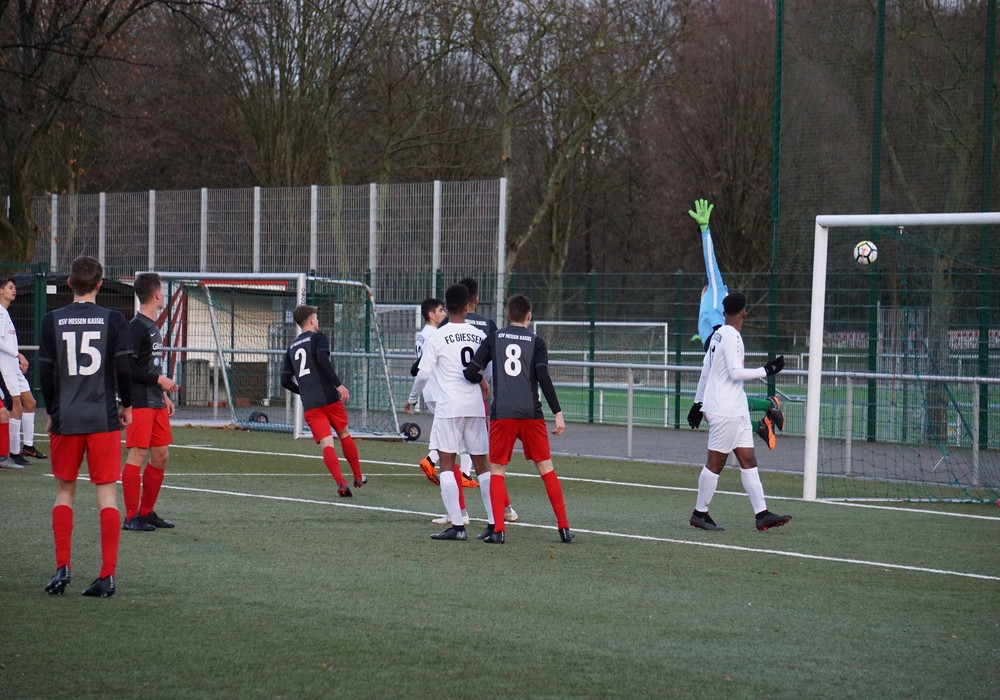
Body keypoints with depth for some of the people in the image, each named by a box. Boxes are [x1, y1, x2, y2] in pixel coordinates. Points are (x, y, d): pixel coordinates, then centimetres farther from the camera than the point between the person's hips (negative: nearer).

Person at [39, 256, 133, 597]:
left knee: (64, 491, 14)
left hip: (66, 419, 1)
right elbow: (123, 367, -5)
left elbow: (46, 372, 3)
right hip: (104, 418, -1)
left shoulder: (52, 320, 0)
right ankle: (107, 576, -3)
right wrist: (126, 405, 12)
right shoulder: (113, 320, -3)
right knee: (107, 493, 2)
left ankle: (62, 568, 5)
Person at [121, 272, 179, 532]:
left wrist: (164, 396, 19)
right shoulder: (136, 327, -12)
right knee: (137, 454, -9)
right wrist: (159, 380, -14)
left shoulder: (153, 327, 17)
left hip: (156, 402, 10)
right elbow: (128, 367, -18)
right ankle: (131, 517, -6)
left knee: (161, 455, 10)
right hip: (139, 401, -10)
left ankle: (147, 512, 19)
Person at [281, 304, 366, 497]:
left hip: (310, 406, 3)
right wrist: (339, 384, -20)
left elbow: (285, 381, 17)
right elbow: (323, 359, -17)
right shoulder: (318, 338, 2)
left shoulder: (292, 348, 19)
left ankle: (341, 484, -21)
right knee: (344, 434, 17)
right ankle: (358, 477, 27)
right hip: (329, 398, -3)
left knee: (327, 444, -5)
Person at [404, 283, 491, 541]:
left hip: (449, 406, -4)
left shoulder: (437, 337, -6)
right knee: (481, 464, 10)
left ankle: (457, 526, -9)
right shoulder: (479, 336, 6)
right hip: (475, 406, 4)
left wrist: (411, 399, 12)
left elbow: (423, 373, -6)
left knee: (447, 463, -1)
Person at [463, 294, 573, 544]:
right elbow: (543, 378, -7)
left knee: (497, 471, 8)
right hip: (531, 414, 0)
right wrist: (558, 413, -8)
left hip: (501, 414, 0)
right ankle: (564, 528, 7)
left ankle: (498, 530, -2)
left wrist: (482, 381, 29)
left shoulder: (493, 339, 8)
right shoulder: (536, 342, 5)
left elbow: (471, 373, 5)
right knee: (546, 469, 8)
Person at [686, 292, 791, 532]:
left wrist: (699, 402, 21)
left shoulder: (718, 334, 12)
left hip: (736, 411, 9)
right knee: (715, 463, -2)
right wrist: (766, 370, -14)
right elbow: (736, 373, -20)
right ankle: (700, 514, 6)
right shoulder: (732, 336, -14)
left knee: (748, 460, 5)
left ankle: (761, 514, 3)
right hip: (725, 411, -9)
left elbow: (706, 370, 17)